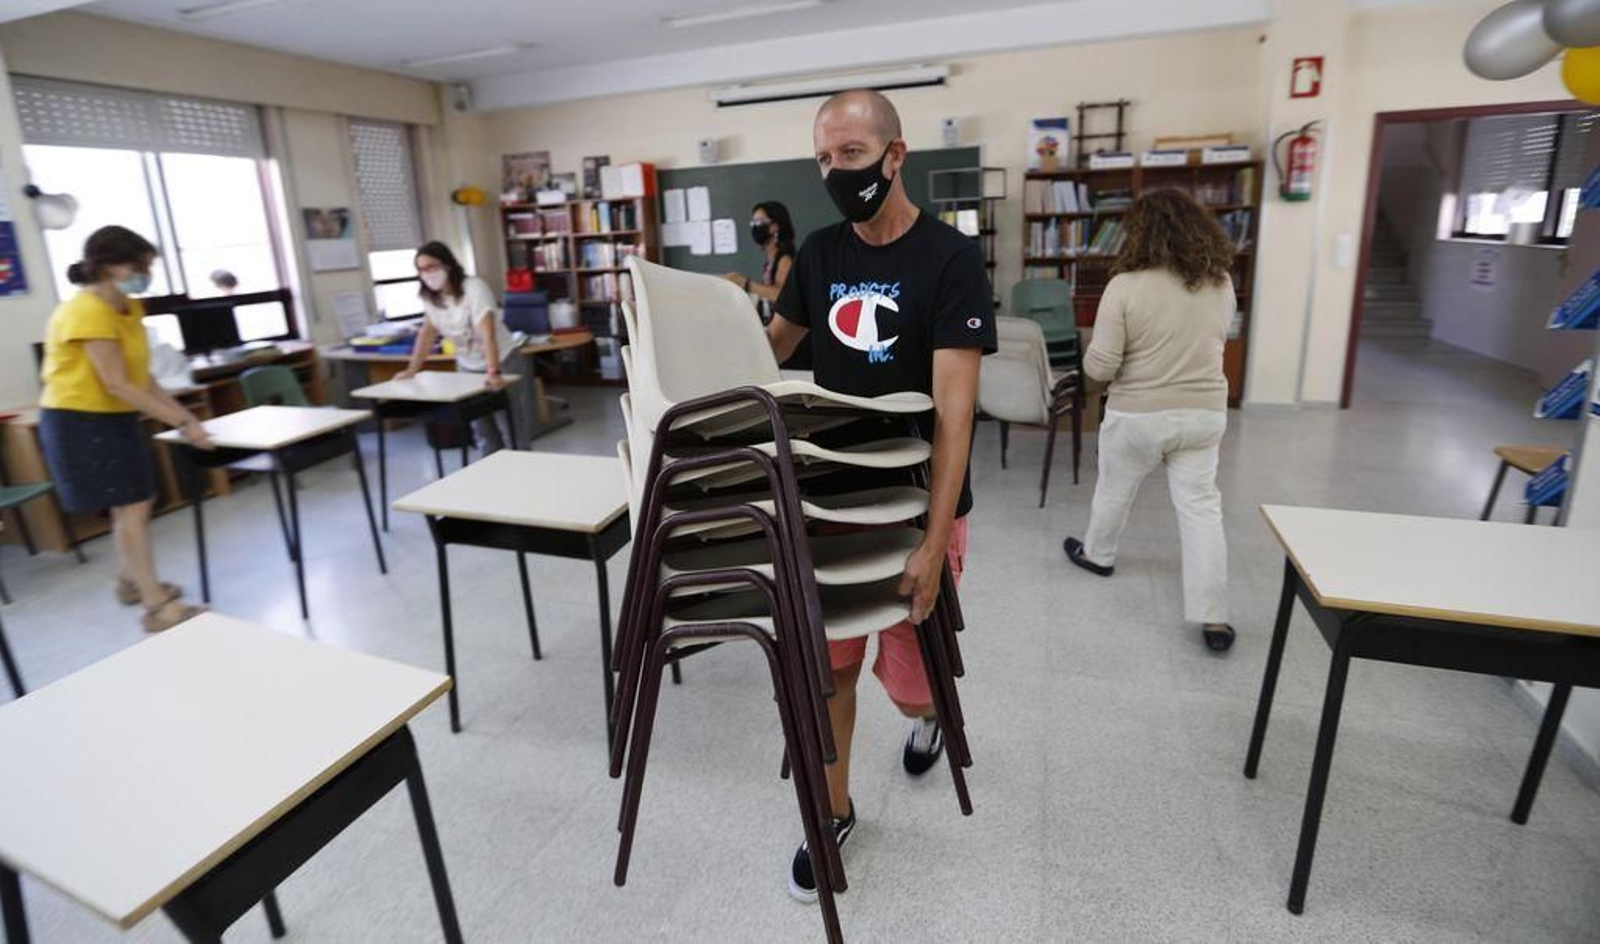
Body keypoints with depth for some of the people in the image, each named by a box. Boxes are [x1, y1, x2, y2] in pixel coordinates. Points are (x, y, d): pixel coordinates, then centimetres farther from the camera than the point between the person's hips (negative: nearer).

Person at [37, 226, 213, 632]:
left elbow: (141, 376, 5)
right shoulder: (87, 312, -22)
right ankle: (157, 607, -9)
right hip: (80, 421, -9)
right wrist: (181, 424, -28)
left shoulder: (129, 308, 5)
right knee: (132, 507, -11)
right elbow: (117, 385, -27)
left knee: (132, 505, 17)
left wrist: (183, 413, -4)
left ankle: (130, 581, 36)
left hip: (117, 417, 9)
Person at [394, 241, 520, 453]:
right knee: (480, 425, 6)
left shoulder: (474, 288, -24)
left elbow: (488, 335, -34)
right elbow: (427, 333, 5)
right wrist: (411, 370, -2)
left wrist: (493, 373, -45)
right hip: (468, 366, 6)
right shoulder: (430, 297, -4)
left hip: (501, 362, -6)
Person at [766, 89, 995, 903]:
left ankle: (928, 713, 45)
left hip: (916, 501, -4)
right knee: (828, 661, 10)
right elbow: (772, 346, 15)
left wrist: (933, 539, -26)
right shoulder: (819, 251, 3)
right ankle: (833, 810, 32)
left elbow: (954, 409, -20)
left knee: (905, 668, 6)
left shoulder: (951, 258, -14)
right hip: (831, 495, 4)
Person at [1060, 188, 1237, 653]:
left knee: (1114, 489, 19)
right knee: (1201, 506, 6)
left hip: (1138, 415, -4)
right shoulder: (1222, 282, 1)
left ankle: (1097, 554, 42)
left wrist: (1090, 355, 3)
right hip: (1204, 413, 4)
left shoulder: (1126, 286, -17)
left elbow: (1100, 367, -17)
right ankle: (1213, 618, 6)